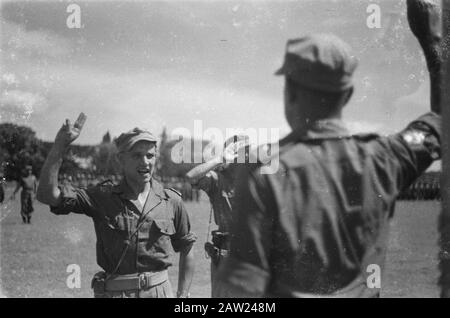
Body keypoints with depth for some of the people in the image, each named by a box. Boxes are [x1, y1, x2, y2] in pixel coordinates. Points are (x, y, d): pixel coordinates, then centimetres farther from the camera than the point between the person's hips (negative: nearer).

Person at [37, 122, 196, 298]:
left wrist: (183, 295, 9)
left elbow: (187, 250, 14)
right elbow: (48, 195, -10)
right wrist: (60, 145, -15)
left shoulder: (172, 201, 4)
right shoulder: (103, 197, 0)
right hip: (113, 292, -1)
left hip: (159, 291, 1)